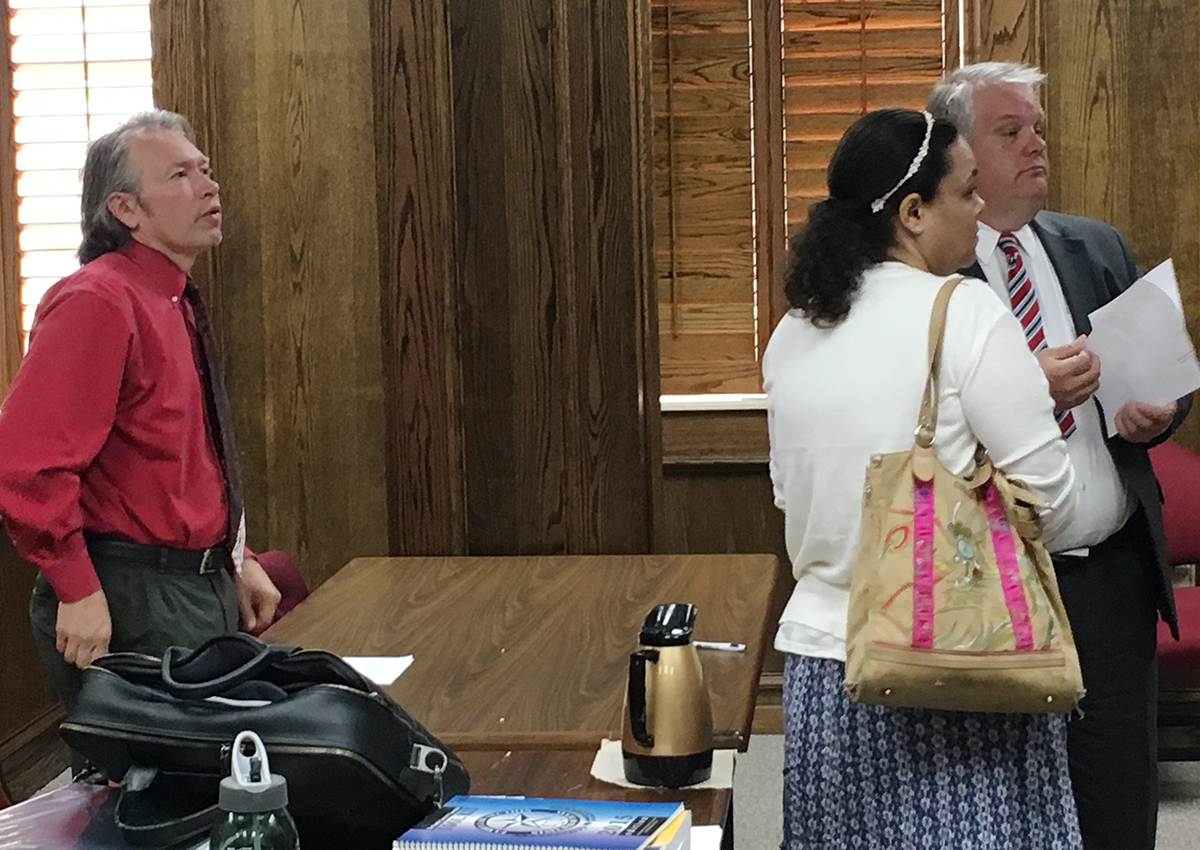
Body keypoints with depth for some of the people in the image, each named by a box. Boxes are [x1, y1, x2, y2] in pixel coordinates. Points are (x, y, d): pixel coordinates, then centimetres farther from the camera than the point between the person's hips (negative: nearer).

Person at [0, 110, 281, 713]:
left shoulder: (177, 305, 14)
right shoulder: (96, 303, -17)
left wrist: (235, 562, 17)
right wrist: (77, 590, -21)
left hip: (206, 590, 10)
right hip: (132, 604, -10)